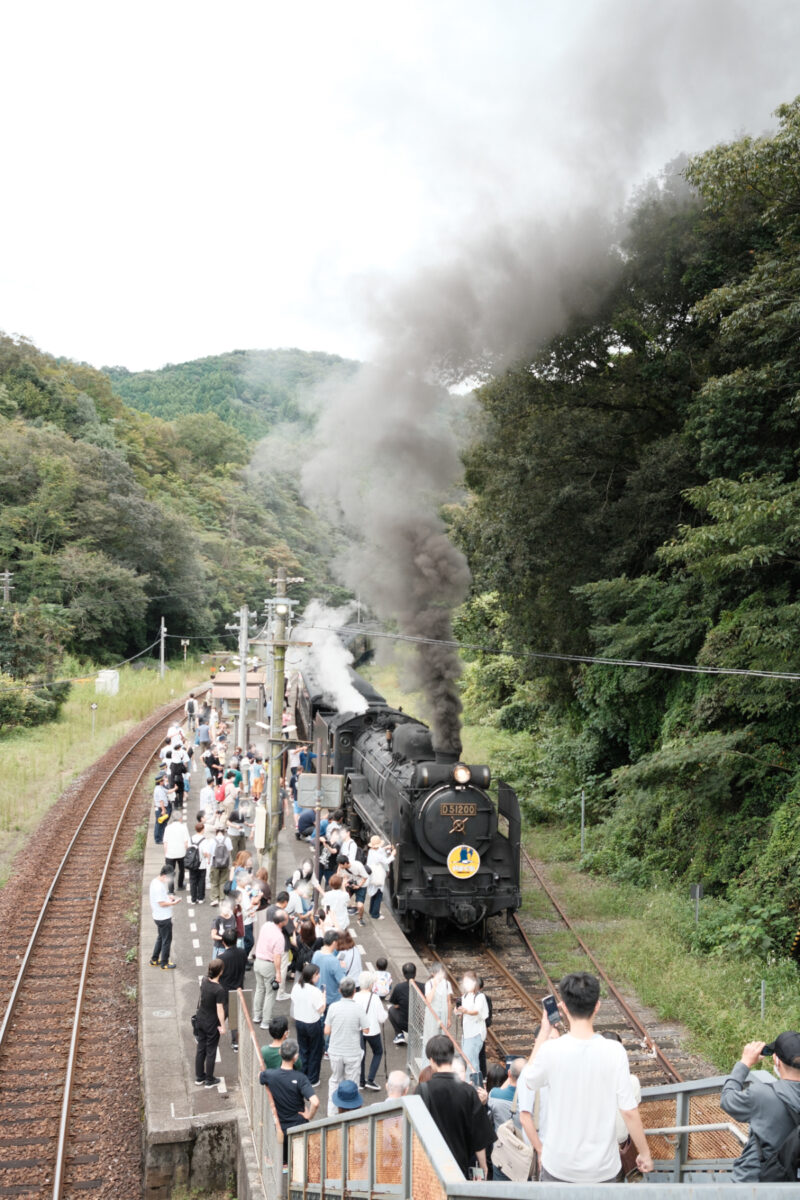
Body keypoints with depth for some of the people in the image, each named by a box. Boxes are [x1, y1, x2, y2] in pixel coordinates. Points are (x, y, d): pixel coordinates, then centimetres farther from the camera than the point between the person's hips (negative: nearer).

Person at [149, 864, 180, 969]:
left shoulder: (154, 881, 3)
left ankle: (154, 960, 34)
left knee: (160, 938, 24)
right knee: (167, 940, 6)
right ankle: (164, 963, 18)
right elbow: (161, 903, -26)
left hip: (158, 916, 10)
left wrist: (168, 897, 5)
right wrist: (173, 903, -16)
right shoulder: (159, 886, -28)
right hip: (164, 918, -10)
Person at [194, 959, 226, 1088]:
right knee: (211, 1052, 9)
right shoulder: (219, 990, -28)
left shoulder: (204, 981, -8)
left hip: (200, 1020, 6)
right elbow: (220, 1010, -22)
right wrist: (222, 1026, -12)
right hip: (212, 1024, -6)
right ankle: (209, 1080, 22)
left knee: (200, 1048, 18)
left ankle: (199, 1077, 31)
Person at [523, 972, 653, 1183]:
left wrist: (544, 1031, 5)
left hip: (559, 1166, 0)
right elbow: (629, 1111, -13)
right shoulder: (615, 1052, -18)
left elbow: (529, 1080, 3)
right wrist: (644, 1153, 3)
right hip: (603, 1168, 0)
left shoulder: (550, 1051, -18)